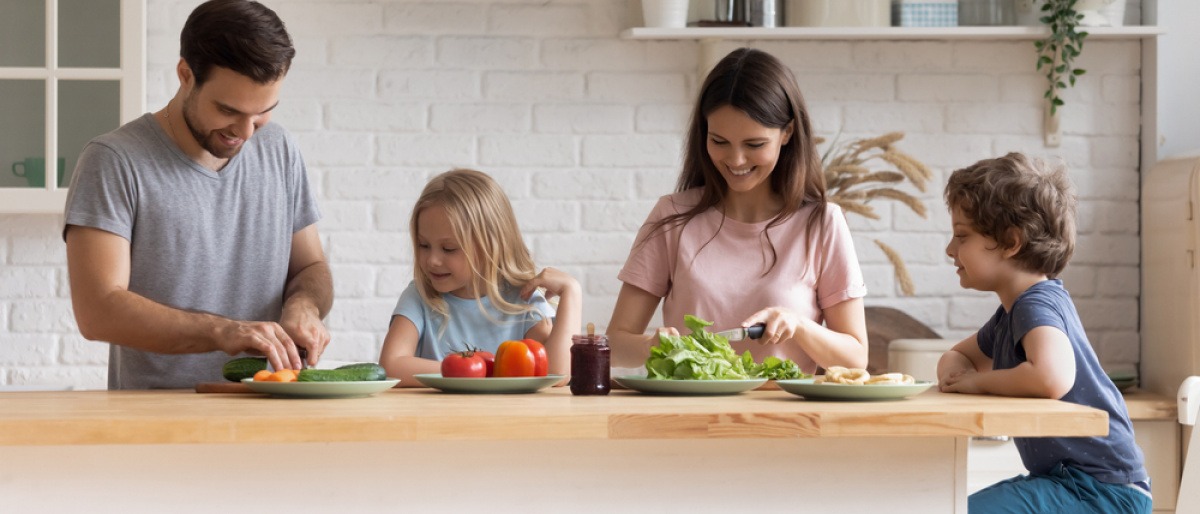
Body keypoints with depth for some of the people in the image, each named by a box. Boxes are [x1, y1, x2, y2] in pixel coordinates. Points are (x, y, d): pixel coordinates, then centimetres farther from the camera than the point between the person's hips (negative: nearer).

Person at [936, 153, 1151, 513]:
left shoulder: (1038, 305, -17)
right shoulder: (1011, 314, 13)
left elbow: (1052, 378, -38)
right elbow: (957, 356, 27)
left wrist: (978, 382, -20)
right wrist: (955, 372, 1)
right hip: (1066, 479, 10)